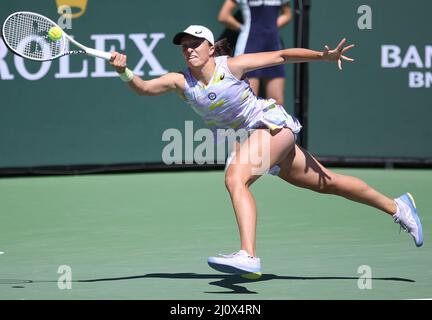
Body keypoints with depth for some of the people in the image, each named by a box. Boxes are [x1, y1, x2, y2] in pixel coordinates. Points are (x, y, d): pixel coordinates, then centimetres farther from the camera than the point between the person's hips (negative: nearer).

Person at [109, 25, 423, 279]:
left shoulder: (232, 66, -14)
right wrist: (125, 71, -30)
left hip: (272, 123, -6)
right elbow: (144, 87, -10)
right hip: (246, 141, 6)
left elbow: (282, 56, -8)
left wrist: (324, 56, -14)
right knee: (328, 183, 14)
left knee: (235, 178, -30)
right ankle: (397, 206, 30)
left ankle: (248, 257, -44)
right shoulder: (181, 82, -2)